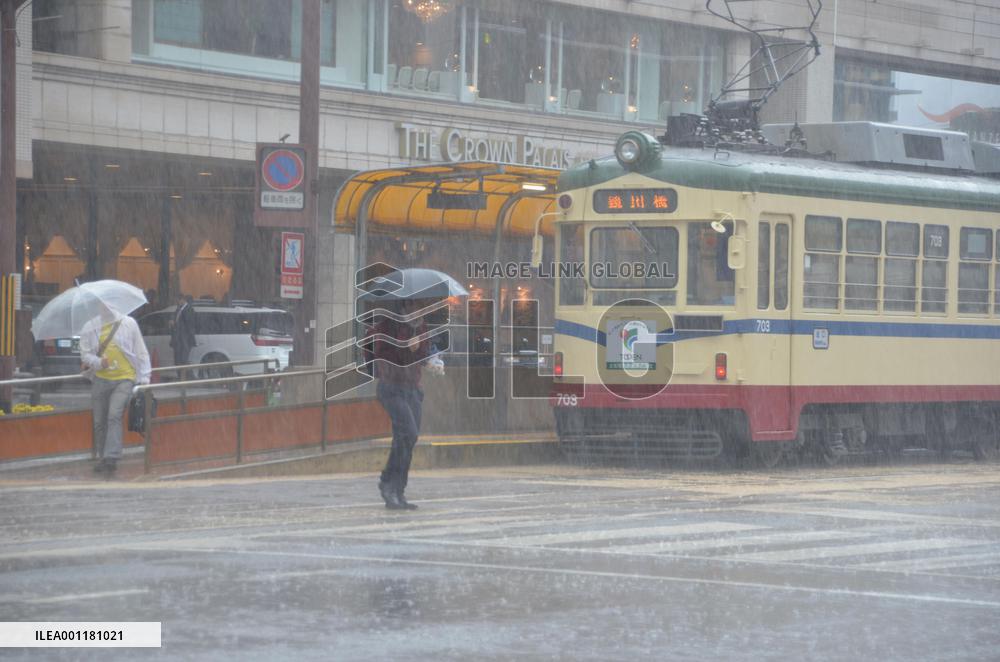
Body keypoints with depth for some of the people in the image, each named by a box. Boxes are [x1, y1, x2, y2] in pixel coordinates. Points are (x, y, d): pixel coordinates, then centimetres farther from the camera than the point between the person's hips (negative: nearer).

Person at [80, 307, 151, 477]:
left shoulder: (129, 323, 4)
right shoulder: (90, 327, 5)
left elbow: (141, 351, 7)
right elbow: (85, 354, 6)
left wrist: (144, 377, 2)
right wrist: (98, 362, -16)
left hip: (124, 379, -3)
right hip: (101, 379, 3)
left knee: (114, 416, -20)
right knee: (99, 421, 6)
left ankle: (111, 458, -24)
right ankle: (102, 458, 20)